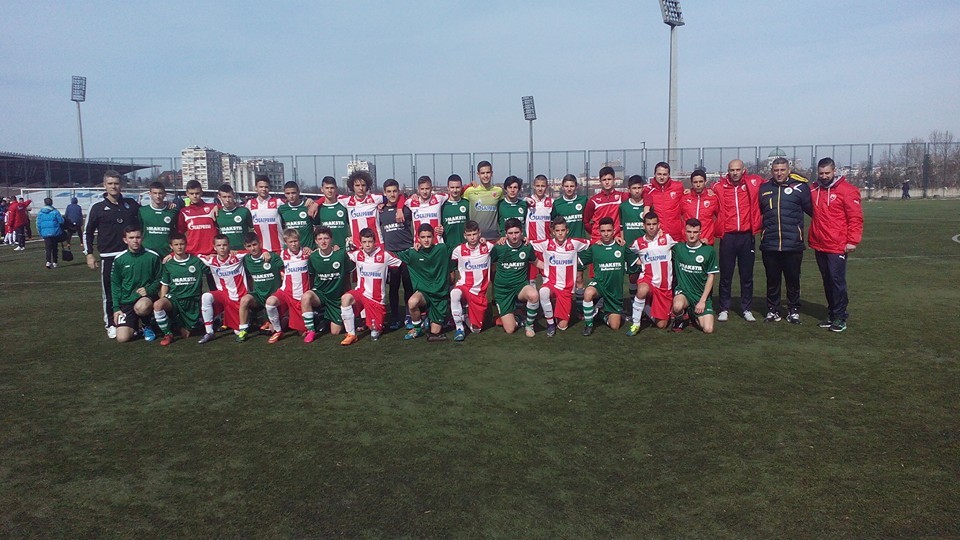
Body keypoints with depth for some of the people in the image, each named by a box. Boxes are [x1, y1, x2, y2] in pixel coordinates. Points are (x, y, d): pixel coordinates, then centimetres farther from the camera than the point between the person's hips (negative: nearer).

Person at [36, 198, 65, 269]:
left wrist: (40, 233, 14)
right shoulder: (55, 211, -8)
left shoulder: (40, 213, 2)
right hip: (55, 233, -1)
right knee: (55, 248, 10)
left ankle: (48, 261, -17)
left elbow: (38, 224, 4)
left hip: (45, 233, 1)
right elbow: (61, 221, -8)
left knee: (48, 248, 3)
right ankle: (54, 263, 15)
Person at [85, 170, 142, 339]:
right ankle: (110, 325, 12)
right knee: (109, 293, 1)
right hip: (108, 257, -2)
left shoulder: (131, 204, 7)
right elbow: (87, 232, 6)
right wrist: (89, 254, 0)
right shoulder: (97, 208, 2)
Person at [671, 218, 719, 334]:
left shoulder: (709, 251, -3)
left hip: (702, 295, 1)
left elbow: (711, 277, -2)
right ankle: (680, 319, 2)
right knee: (678, 306, -37)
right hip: (683, 291, -1)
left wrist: (702, 300, -8)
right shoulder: (677, 248, 2)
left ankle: (693, 315, 21)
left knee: (708, 329, -14)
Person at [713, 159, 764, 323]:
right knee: (726, 275, 4)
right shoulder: (719, 187, 1)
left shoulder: (754, 183, 2)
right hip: (727, 236, -1)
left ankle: (747, 309, 20)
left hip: (747, 236, 1)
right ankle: (724, 309, 14)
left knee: (747, 275, 9)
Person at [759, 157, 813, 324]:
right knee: (772, 280, 11)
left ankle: (793, 310, 22)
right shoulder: (764, 188, 10)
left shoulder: (800, 187, -1)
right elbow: (758, 212, 19)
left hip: (793, 244, -2)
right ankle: (772, 311, 23)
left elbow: (812, 209, 3)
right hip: (769, 245, 2)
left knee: (793, 279, 8)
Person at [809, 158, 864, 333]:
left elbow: (856, 217, -9)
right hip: (819, 246, 6)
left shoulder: (846, 190, -7)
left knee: (837, 280, -4)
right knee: (827, 281, 12)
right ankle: (832, 314, 21)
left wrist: (853, 241, -13)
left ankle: (840, 316, 5)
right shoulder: (814, 189, 9)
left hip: (838, 246, -6)